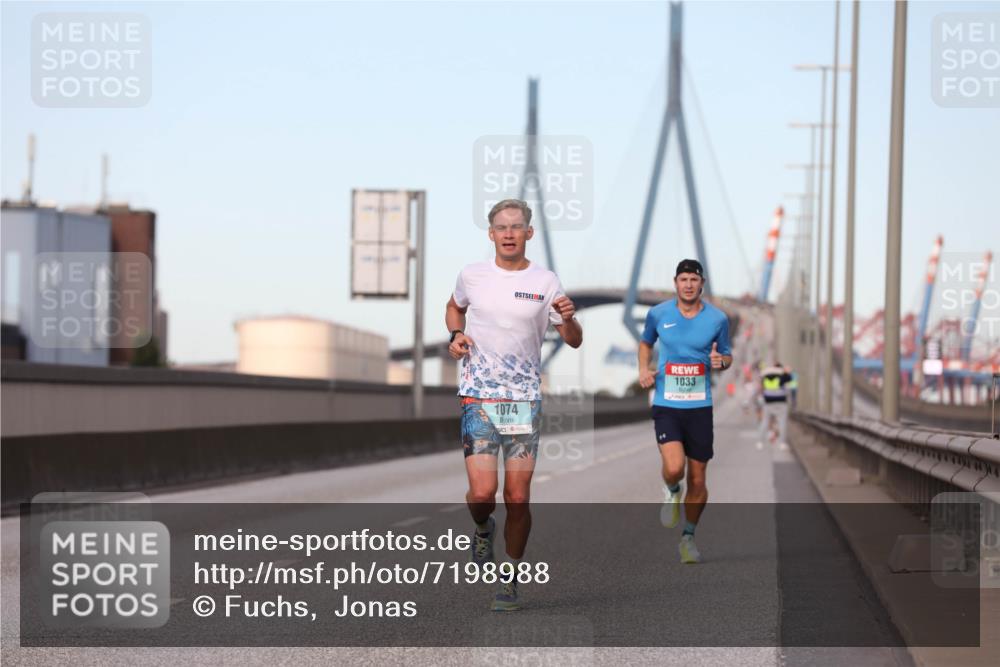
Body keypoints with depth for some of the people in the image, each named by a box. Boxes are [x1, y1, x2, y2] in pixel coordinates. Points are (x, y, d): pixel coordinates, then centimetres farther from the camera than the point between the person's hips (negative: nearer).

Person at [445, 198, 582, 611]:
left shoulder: (545, 282, 1)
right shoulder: (472, 276, 3)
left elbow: (574, 342, 4)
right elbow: (454, 308, 25)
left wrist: (568, 320, -18)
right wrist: (456, 335, 4)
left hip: (526, 399, 0)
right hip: (478, 395, 0)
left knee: (518, 497, 0)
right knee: (482, 491, -12)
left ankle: (510, 579, 15)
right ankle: (482, 529, 23)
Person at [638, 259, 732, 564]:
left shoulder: (717, 319, 1)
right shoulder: (658, 314, 1)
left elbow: (727, 356, 13)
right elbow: (646, 342, 20)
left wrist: (721, 361, -11)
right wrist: (643, 369, 1)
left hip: (700, 405, 1)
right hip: (666, 405, -1)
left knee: (697, 479, 4)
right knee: (674, 467, -21)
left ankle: (688, 537, 24)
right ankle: (671, 492, 16)